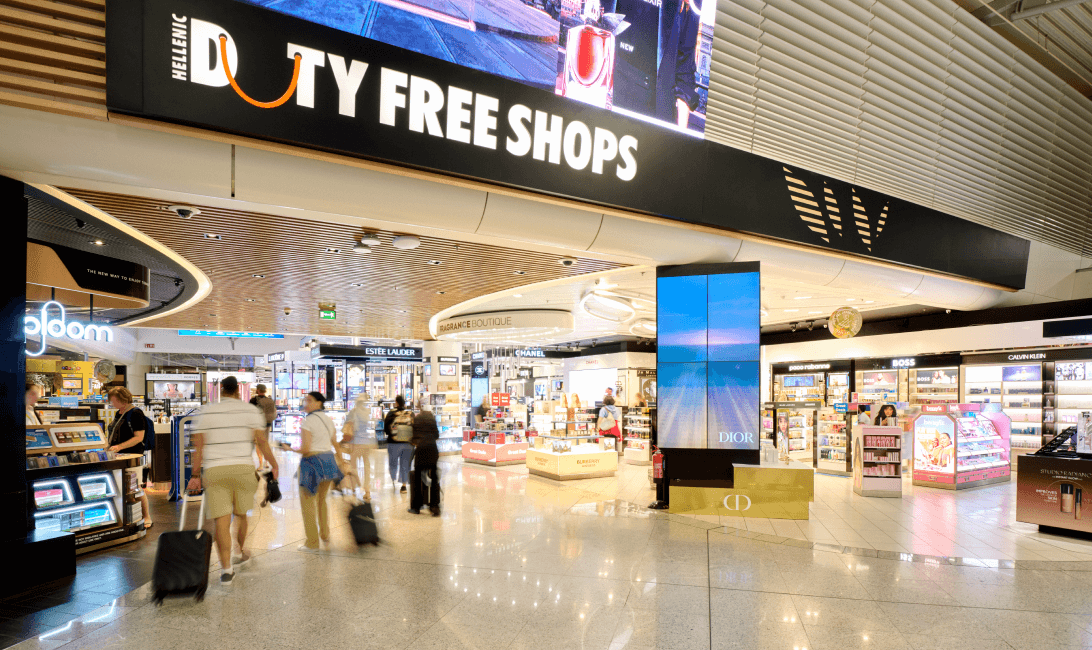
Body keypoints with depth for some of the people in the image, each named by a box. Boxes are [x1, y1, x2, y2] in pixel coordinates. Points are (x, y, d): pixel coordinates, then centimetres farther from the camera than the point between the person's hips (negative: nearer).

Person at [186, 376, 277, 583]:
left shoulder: (205, 411, 7)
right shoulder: (250, 410, 4)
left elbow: (198, 446, 3)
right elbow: (262, 441, -2)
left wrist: (196, 475, 7)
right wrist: (274, 465, 6)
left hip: (214, 471, 0)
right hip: (243, 468, 0)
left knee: (221, 519, -1)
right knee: (240, 514, 18)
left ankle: (226, 568, -6)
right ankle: (242, 552, 36)